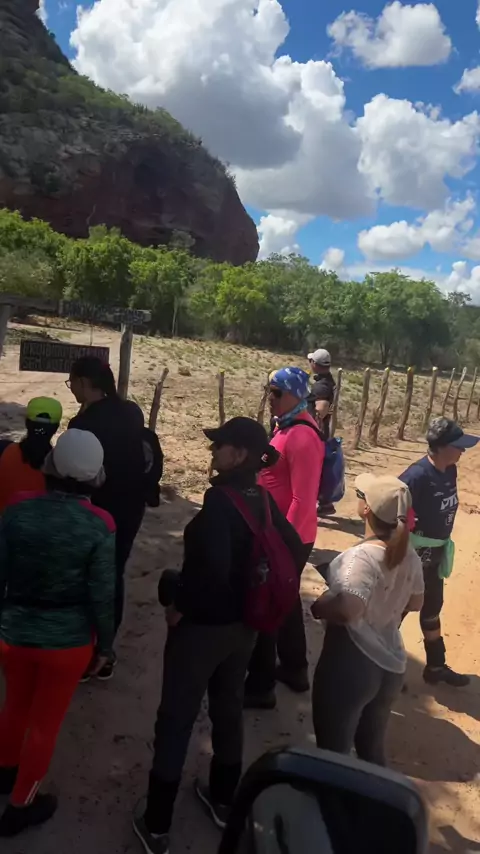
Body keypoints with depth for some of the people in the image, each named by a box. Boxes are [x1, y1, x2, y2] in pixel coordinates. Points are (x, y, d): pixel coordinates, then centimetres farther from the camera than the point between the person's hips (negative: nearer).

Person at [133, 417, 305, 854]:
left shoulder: (220, 498, -25)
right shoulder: (264, 500, -3)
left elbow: (212, 567, -35)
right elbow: (295, 551, 4)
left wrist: (179, 603, -20)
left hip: (202, 625, -7)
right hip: (244, 625, 7)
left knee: (176, 718, 10)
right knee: (229, 707, 24)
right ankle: (224, 799, 43)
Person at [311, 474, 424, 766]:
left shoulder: (362, 557, -25)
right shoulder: (409, 554, -1)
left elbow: (348, 609, -38)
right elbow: (415, 602, 14)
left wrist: (318, 607, -19)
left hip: (350, 667, -7)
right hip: (391, 667, 7)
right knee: (372, 748, 24)